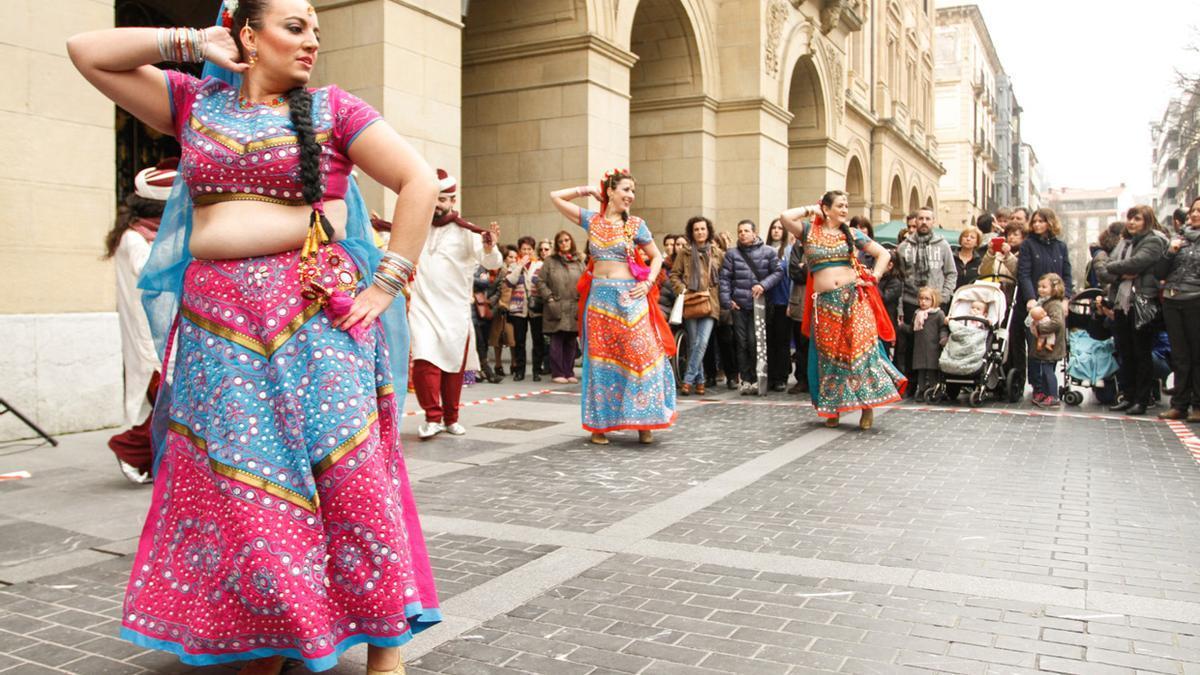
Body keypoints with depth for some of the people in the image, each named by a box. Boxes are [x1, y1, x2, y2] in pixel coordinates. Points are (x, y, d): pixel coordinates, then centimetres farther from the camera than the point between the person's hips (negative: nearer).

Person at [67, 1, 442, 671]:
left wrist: (386, 284, -8)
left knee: (345, 466, -7)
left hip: (315, 309, -3)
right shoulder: (193, 101, 14)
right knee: (233, 476, 4)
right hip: (216, 315, 3)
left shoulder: (332, 107, 4)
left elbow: (419, 180, -3)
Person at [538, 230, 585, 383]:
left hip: (574, 309, 2)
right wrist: (549, 298, -8)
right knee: (557, 341, -3)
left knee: (571, 342, 6)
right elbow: (541, 282, 1)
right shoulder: (550, 261, 5)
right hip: (556, 308, -2)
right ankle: (557, 373, 4)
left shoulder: (579, 262, 11)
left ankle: (569, 372, 14)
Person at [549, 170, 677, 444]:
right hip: (599, 298, 1)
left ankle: (643, 422, 2)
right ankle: (599, 424, 11)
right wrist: (586, 191, 10)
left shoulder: (635, 224, 5)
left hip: (630, 298, -1)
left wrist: (648, 283, -4)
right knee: (599, 359, 3)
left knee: (640, 356, -6)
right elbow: (556, 197, 10)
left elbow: (656, 256, 11)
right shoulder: (591, 219, 8)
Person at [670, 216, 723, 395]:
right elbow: (674, 275, 8)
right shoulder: (684, 252, 7)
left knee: (703, 343, -13)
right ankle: (700, 380, 14)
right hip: (690, 304, 0)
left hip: (710, 304, 0)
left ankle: (688, 380, -10)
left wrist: (724, 297, 3)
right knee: (693, 345, 3)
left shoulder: (717, 253, 10)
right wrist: (683, 290, -6)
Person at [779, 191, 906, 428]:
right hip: (824, 304, 0)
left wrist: (873, 278, 2)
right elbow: (785, 217, -10)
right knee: (828, 355, 4)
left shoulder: (852, 234, 10)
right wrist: (809, 210, 2)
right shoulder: (809, 233, 6)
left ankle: (867, 406, 4)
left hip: (853, 299, 0)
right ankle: (832, 408, 14)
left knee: (861, 350, -4)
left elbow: (884, 253, 14)